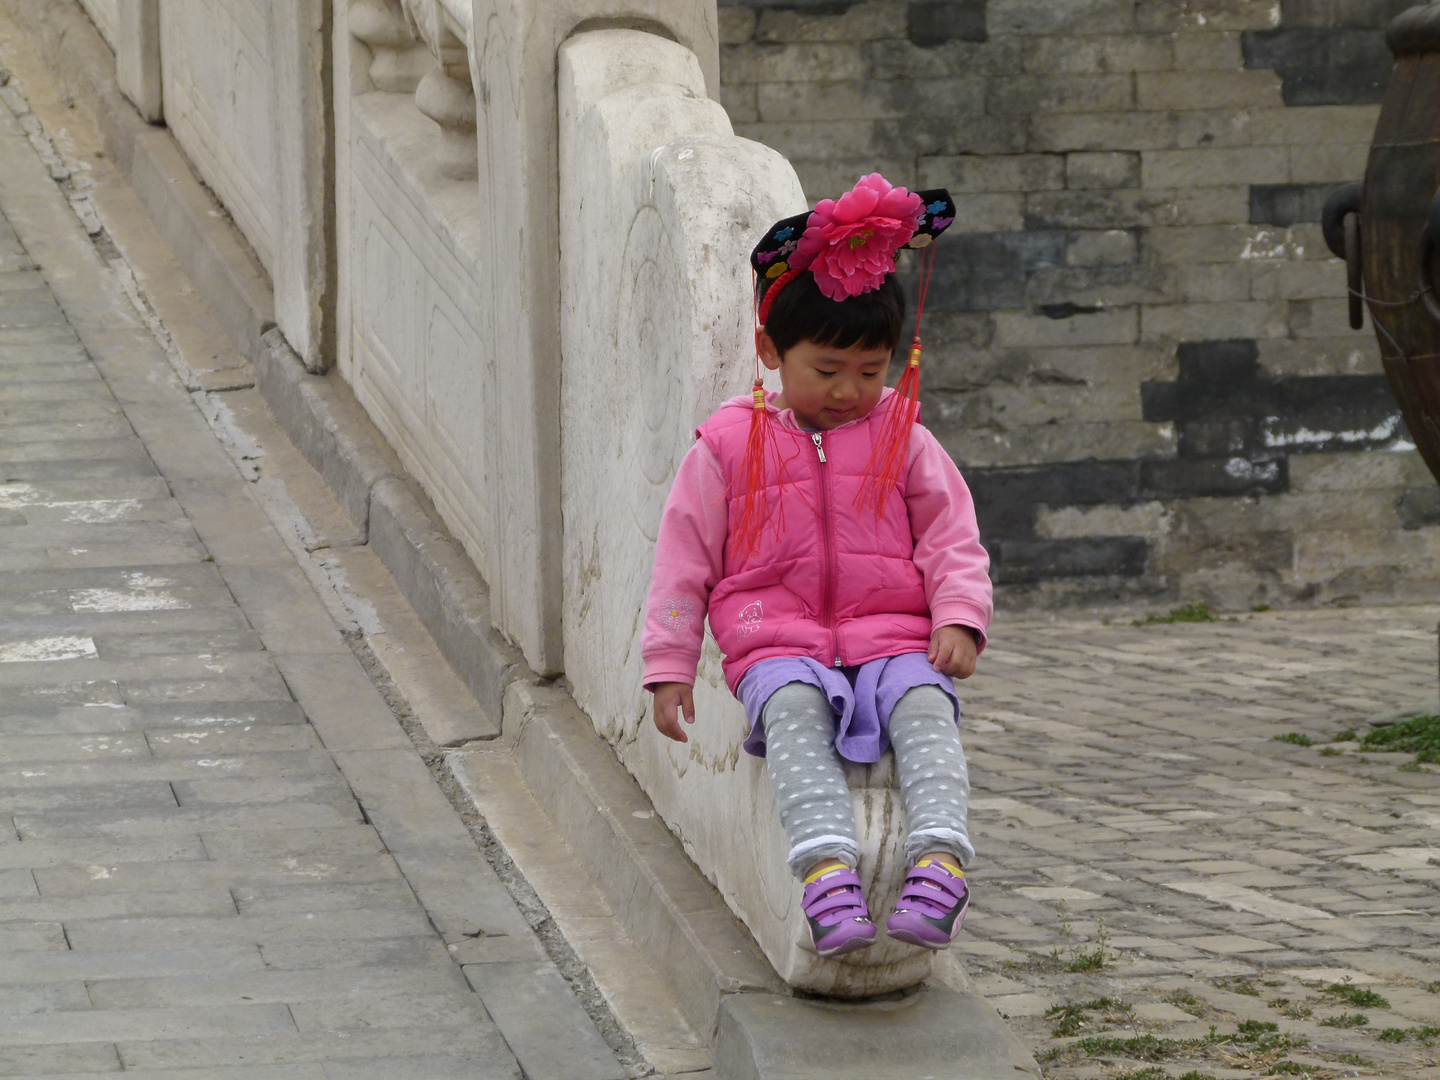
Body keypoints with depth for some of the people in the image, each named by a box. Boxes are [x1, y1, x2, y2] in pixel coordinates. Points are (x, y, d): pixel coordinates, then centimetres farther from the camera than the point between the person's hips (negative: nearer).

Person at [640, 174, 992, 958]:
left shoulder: (902, 438, 13)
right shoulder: (729, 446, 8)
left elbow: (952, 537, 12)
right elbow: (684, 560, 11)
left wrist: (959, 620, -6)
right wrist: (668, 666, 6)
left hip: (892, 638, 1)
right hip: (776, 645, -1)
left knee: (924, 704, -32)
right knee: (793, 710, -35)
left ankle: (939, 856, -48)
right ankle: (826, 865, -52)